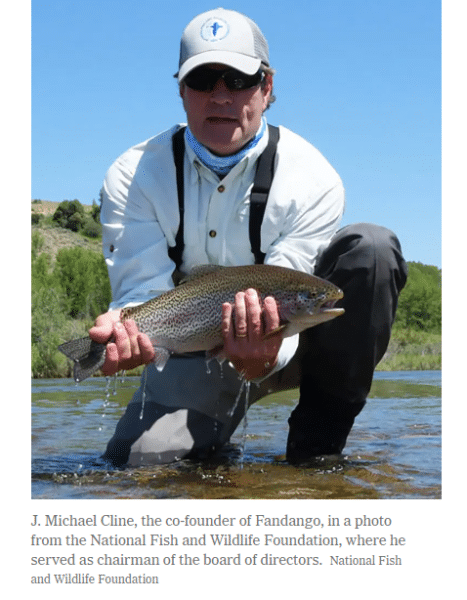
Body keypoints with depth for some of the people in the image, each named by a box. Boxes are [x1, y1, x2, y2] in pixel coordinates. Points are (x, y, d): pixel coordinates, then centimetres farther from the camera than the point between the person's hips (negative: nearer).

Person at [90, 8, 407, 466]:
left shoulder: (311, 179, -17)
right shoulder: (132, 176, -10)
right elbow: (144, 289, -18)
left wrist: (262, 360, -47)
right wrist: (124, 328, -44)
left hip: (279, 346, 0)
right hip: (193, 357, 1)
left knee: (371, 249, -25)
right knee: (137, 459, -25)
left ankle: (315, 443, -18)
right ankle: (214, 434, 15)